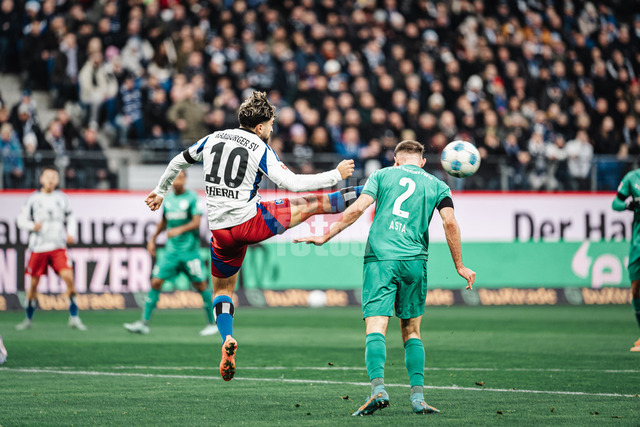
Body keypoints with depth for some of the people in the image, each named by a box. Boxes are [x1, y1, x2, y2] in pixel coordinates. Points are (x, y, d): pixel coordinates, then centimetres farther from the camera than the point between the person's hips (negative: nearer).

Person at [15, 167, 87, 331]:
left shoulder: (61, 198, 7)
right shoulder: (33, 199, 2)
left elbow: (70, 218, 19)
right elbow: (21, 220, 5)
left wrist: (71, 234, 3)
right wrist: (33, 226, -15)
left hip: (58, 247, 1)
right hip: (38, 248, -1)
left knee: (68, 277, -15)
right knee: (34, 283, 3)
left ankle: (74, 318, -7)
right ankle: (28, 319, 21)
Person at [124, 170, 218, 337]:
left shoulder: (192, 198, -6)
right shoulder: (167, 198, 10)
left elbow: (196, 222, -15)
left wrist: (180, 229, -30)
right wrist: (153, 239, 20)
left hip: (189, 249, -5)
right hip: (171, 249, 5)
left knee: (200, 285, -2)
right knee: (156, 281, -4)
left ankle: (212, 323, 12)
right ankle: (144, 323, -3)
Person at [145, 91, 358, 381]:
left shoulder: (214, 139, 8)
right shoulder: (261, 150, -7)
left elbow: (179, 162, 20)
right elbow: (291, 183, -14)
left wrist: (161, 190, 37)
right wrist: (336, 175, -5)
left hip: (220, 231, 4)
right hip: (251, 222, -4)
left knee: (222, 289, 19)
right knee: (309, 204, 9)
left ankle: (227, 339, -3)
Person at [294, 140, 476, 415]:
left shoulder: (382, 175, 12)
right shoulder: (437, 185, 14)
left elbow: (358, 208, 0)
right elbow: (450, 222, 2)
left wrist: (325, 237, 7)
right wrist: (459, 266, 7)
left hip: (379, 258, -1)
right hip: (414, 261, 2)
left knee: (376, 327, -8)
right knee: (412, 331, 13)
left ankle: (378, 388, -29)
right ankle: (417, 396, 3)